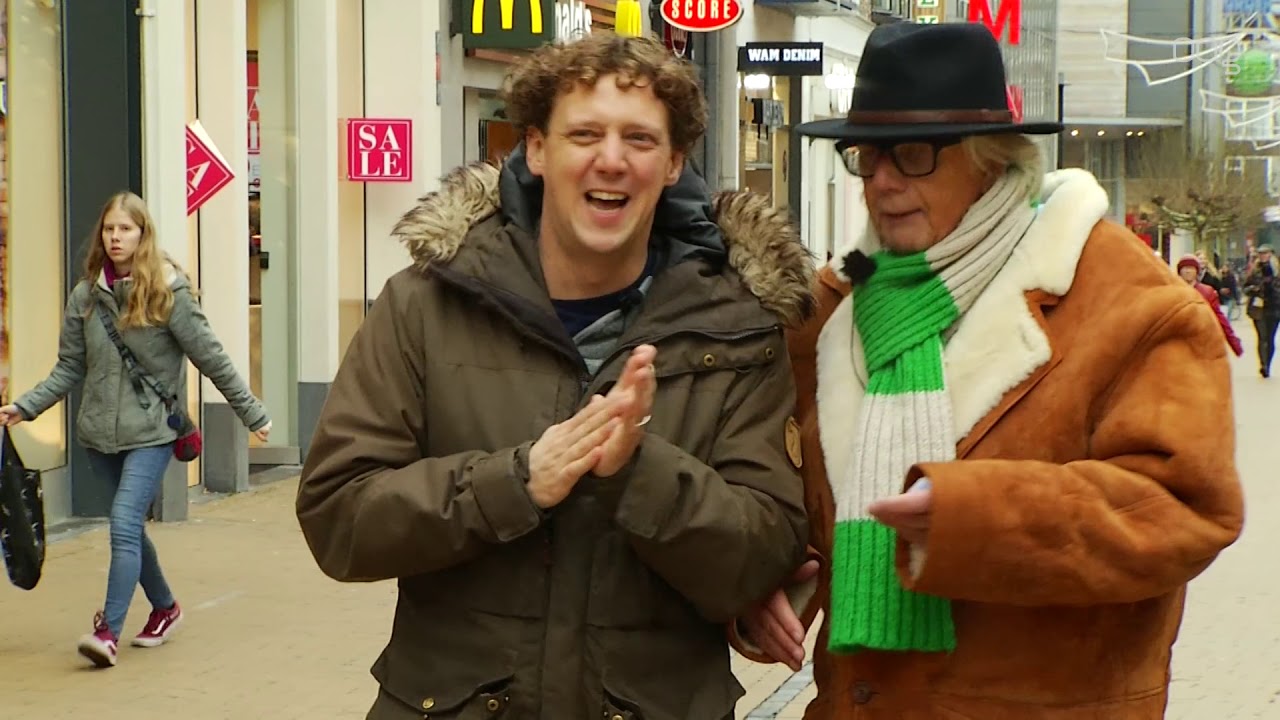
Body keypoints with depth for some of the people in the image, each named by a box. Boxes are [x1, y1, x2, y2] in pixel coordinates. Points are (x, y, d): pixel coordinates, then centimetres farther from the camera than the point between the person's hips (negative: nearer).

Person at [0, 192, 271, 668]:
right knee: (130, 527, 16)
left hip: (151, 432, -5)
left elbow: (211, 358, -4)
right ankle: (164, 608, 36)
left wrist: (252, 412, -1)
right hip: (101, 433, 5)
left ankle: (108, 631, -17)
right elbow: (70, 368, 6)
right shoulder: (86, 295, 4)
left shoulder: (168, 293, -8)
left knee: (125, 526, -16)